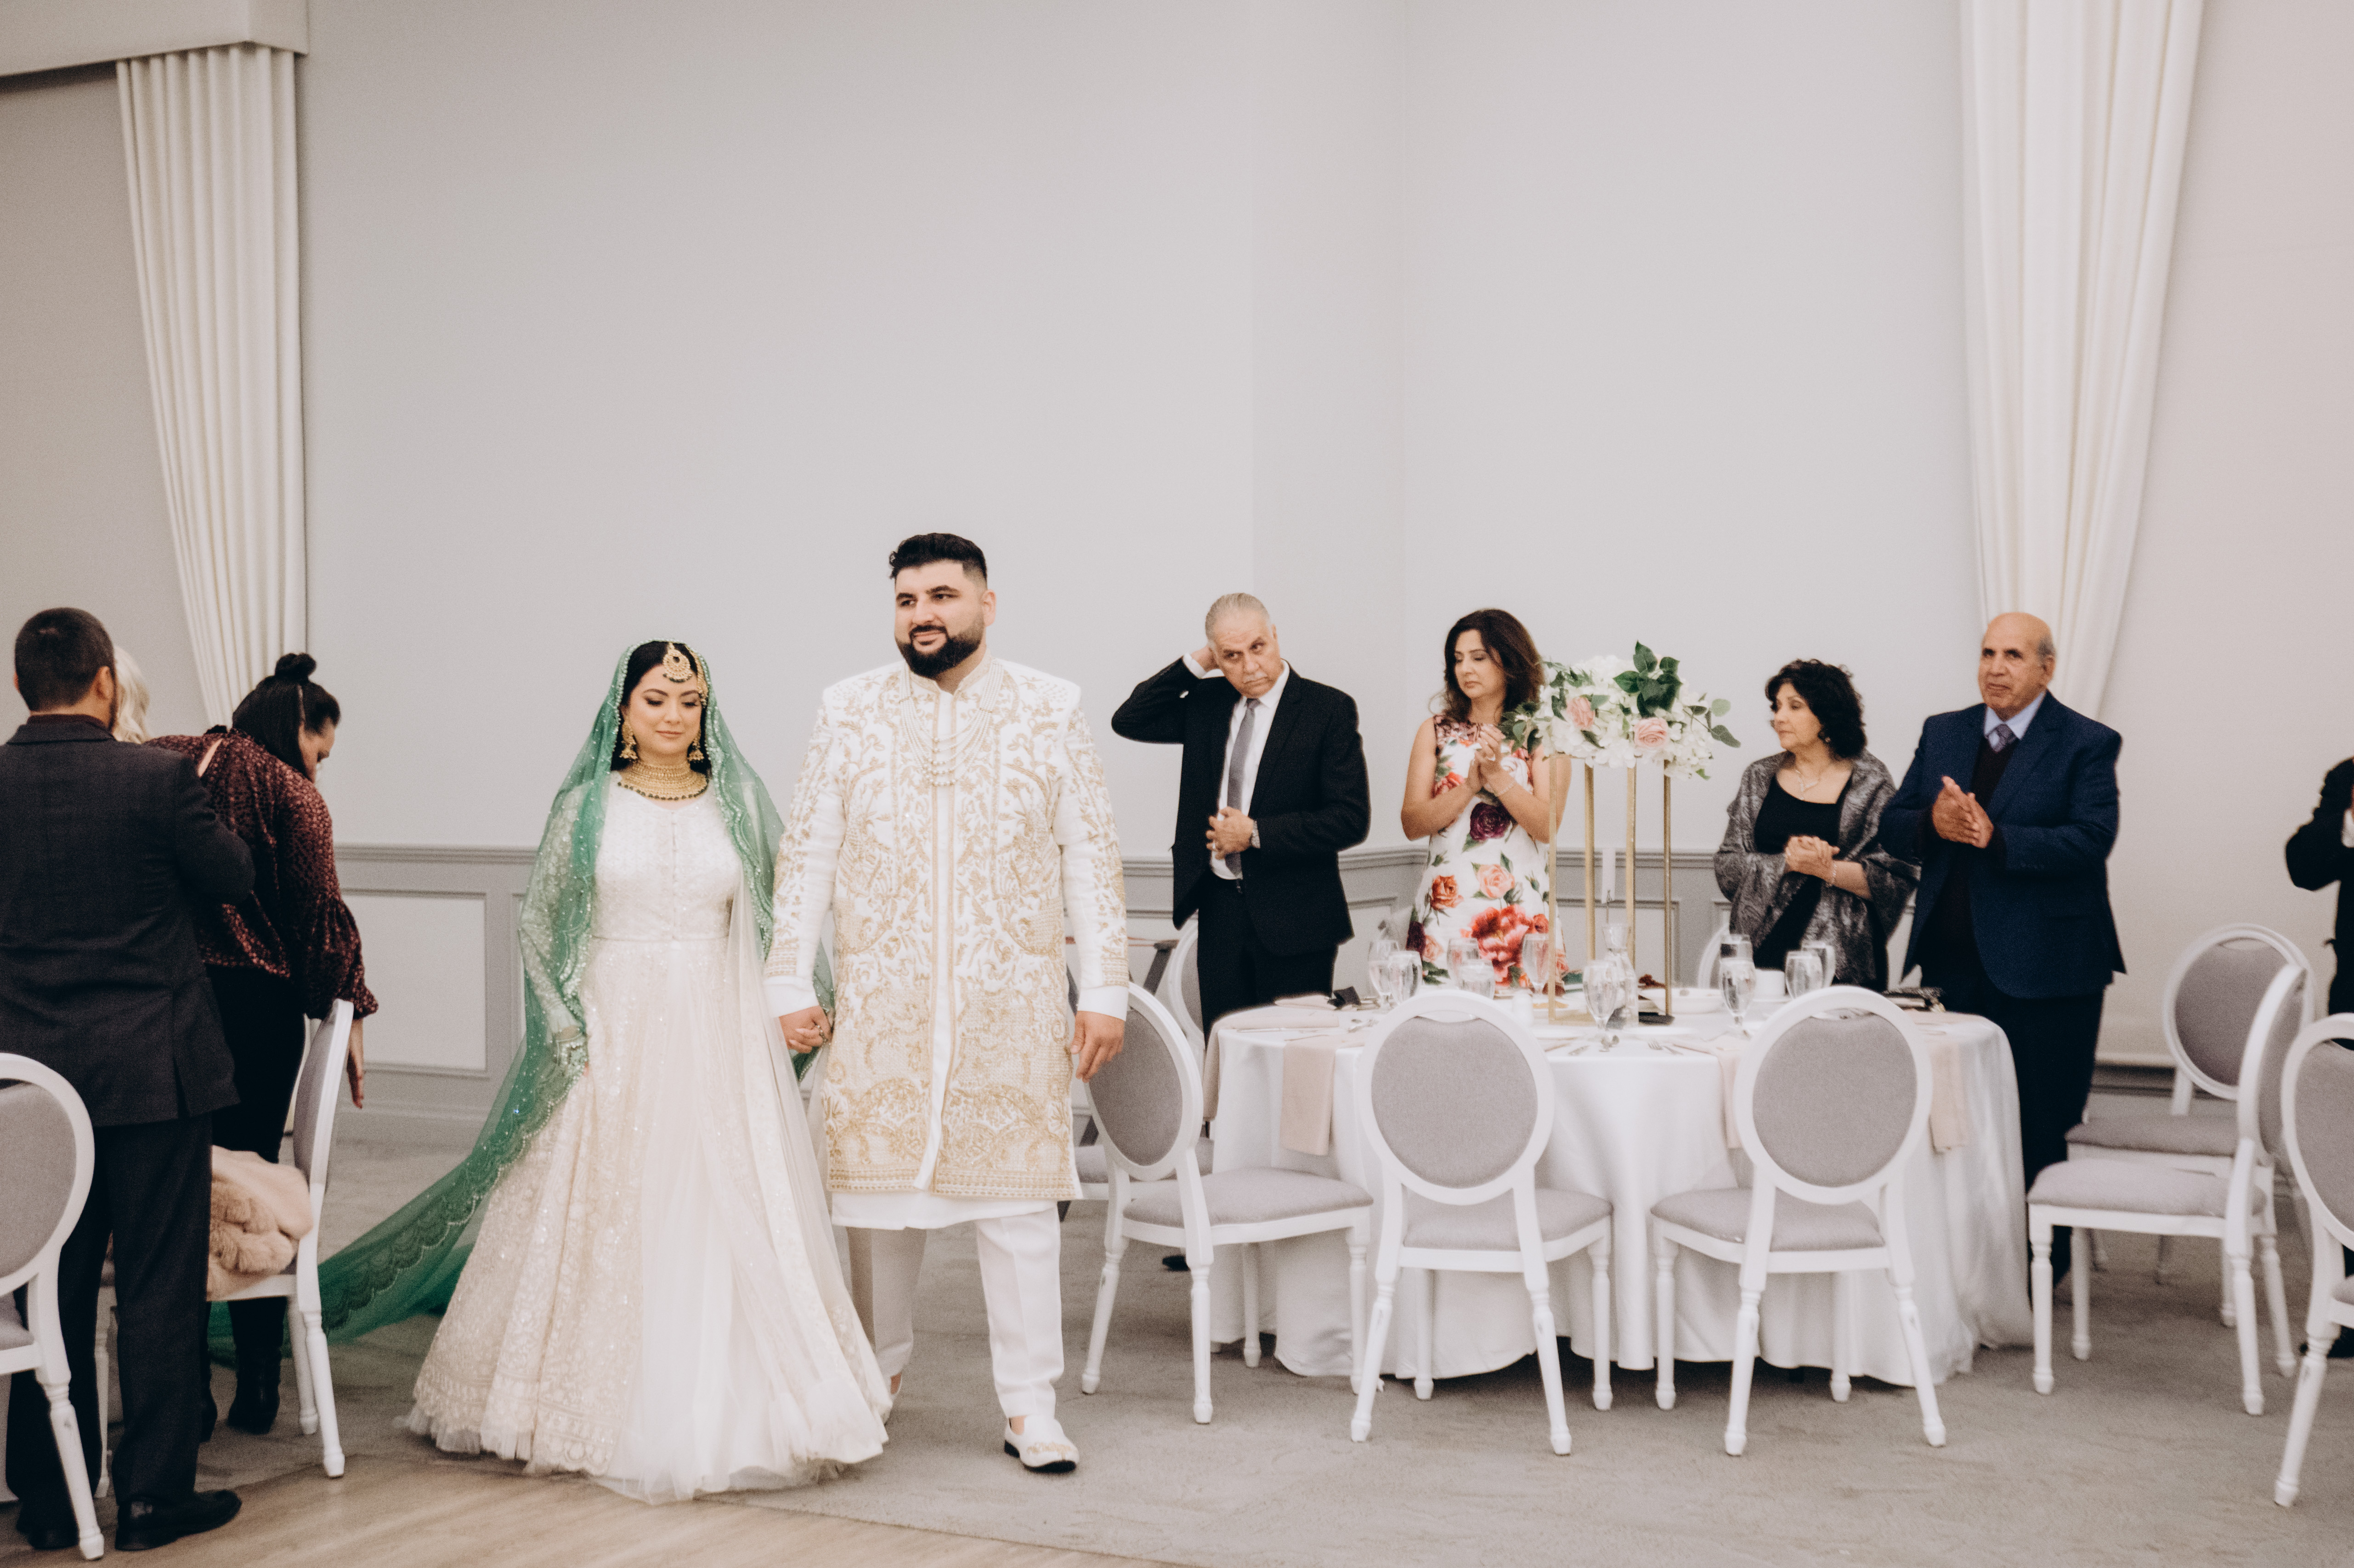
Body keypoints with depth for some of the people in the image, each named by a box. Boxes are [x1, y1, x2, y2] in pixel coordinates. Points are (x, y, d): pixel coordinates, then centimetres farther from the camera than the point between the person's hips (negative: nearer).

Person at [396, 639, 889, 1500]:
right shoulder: (587, 807, 2)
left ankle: (725, 1410, 10)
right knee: (605, 1223, 2)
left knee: (728, 1222, -1)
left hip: (720, 1043, 1)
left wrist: (783, 1017, -2)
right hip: (613, 1038, -1)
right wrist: (568, 1029, -3)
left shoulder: (739, 804, 6)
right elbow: (541, 926, 5)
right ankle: (606, 1410, 15)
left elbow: (775, 924, 9)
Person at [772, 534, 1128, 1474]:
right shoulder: (849, 712, 4)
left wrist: (1105, 990, -1)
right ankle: (877, 1371, 29)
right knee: (878, 1186, 8)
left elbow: (1090, 857, 3)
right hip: (881, 1003, 1)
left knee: (1020, 1199, 0)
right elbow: (807, 856, 6)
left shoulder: (1050, 711, 3)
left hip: (1015, 1002, -1)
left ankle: (1030, 1410, 8)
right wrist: (791, 985, 2)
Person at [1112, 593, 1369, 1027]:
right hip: (1219, 908, 5)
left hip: (1292, 917, -5)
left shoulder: (1329, 709, -8)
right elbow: (1129, 721, 6)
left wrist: (1256, 833, -15)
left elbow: (1351, 819, -11)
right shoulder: (1208, 702, 9)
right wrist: (1194, 664, -1)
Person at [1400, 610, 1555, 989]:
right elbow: (1411, 823, -1)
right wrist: (1469, 786, -13)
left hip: (1519, 912, -1)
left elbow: (1548, 828, -7)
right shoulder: (1435, 732, 9)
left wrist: (1498, 775, -15)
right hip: (1446, 911, 1)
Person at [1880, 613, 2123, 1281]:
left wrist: (1995, 837, -26)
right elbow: (1891, 826, 7)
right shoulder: (1942, 733, 11)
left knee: (2037, 1129, 4)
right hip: (1954, 962, 5)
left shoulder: (2086, 744, -5)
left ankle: (2041, 1269, 18)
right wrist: (1932, 822, -15)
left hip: (2042, 969, -5)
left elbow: (2091, 841, -18)